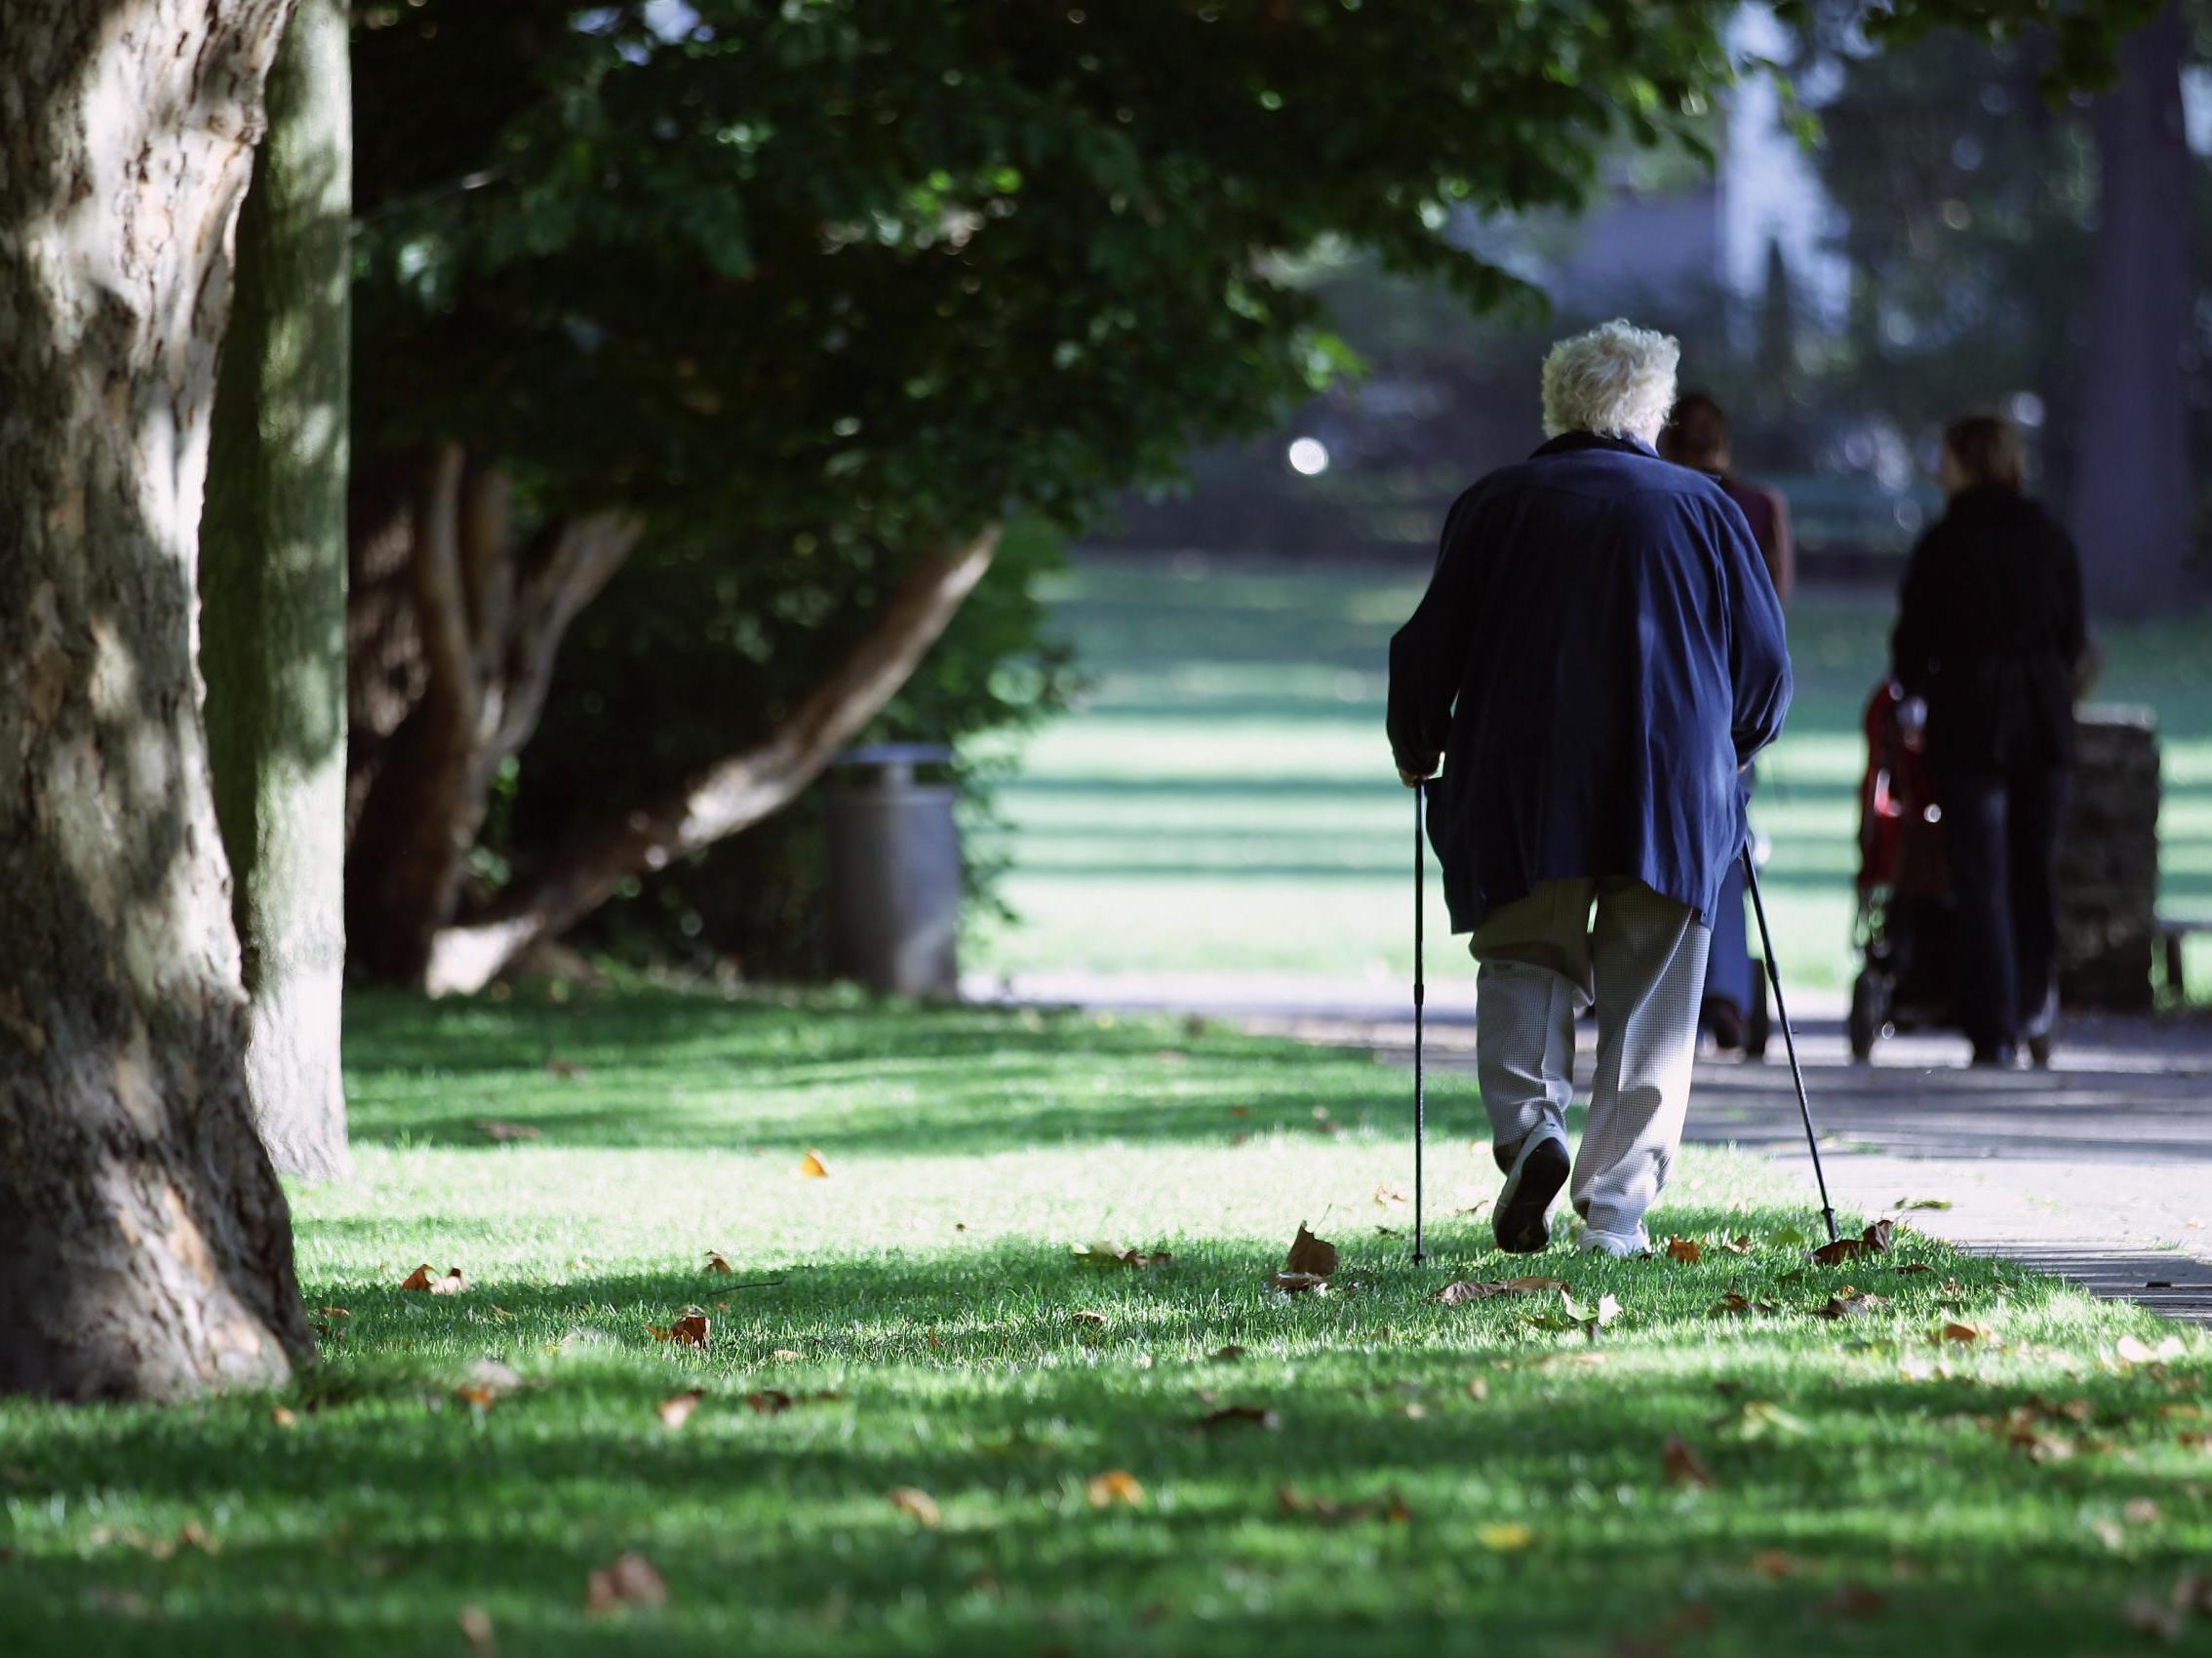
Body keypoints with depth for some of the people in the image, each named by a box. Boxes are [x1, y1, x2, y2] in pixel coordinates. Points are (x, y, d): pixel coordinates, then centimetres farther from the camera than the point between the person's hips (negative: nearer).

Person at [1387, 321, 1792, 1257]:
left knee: (1523, 963, 12)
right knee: (1647, 1004, 6)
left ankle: (1529, 1123, -16)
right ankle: (1616, 1212, 0)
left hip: (1522, 793, 0)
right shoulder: (1704, 510, 8)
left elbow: (1429, 647, 3)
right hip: (1674, 793, 0)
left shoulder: (1494, 506, 5)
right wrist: (1729, 750, 29)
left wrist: (1416, 753, 20)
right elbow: (1766, 663, 11)